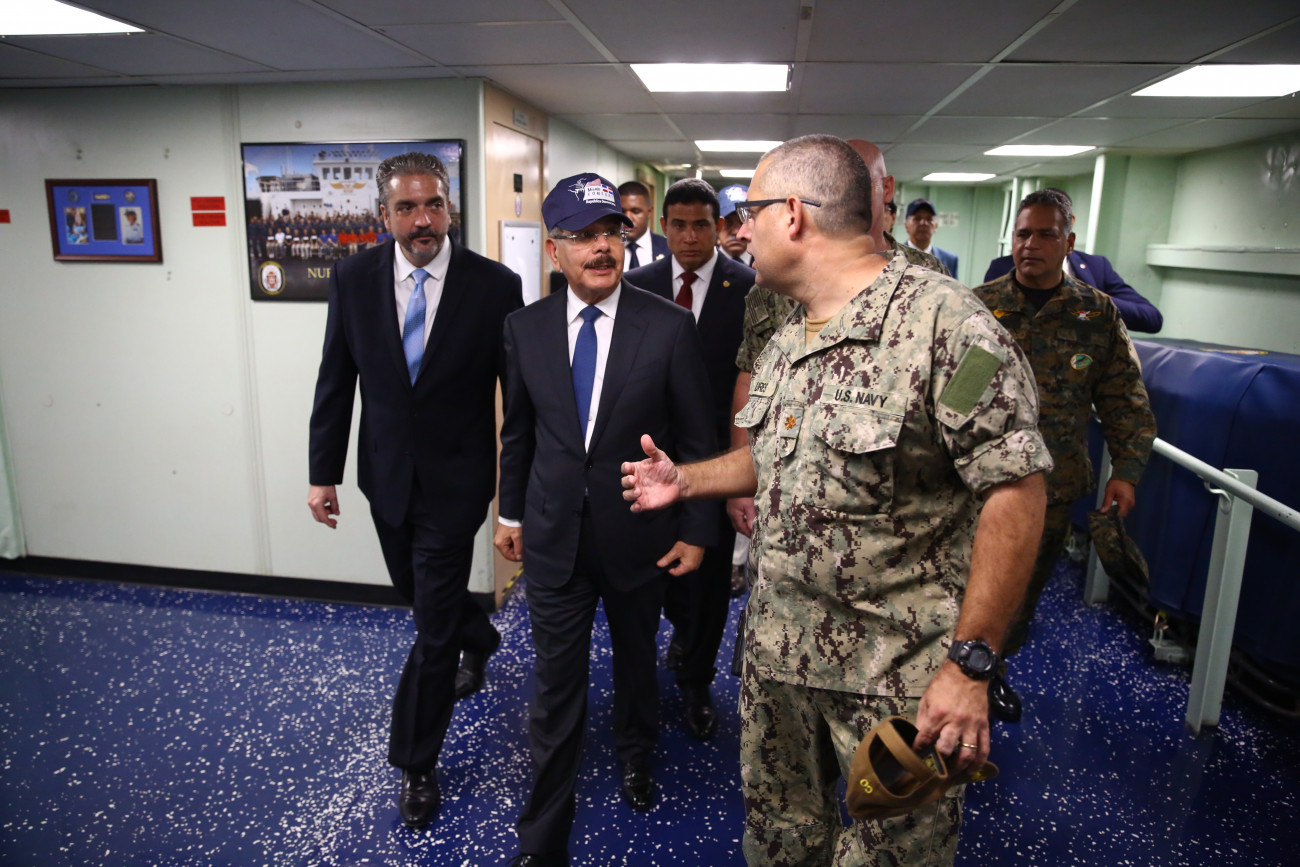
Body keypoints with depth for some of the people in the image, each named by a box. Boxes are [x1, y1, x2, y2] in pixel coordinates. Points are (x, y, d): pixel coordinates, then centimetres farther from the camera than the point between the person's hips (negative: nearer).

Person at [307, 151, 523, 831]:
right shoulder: (354, 278, -4)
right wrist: (323, 472, 2)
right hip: (386, 473, 4)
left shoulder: (495, 285, -13)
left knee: (433, 626, 2)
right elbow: (336, 380, 3)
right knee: (422, 594, 23)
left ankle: (416, 766, 22)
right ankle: (478, 640, 57)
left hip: (455, 481, -4)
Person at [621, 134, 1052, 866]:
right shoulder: (785, 344, 7)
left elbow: (1015, 490, -21)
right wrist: (688, 480, 10)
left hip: (898, 672, -7)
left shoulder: (944, 320, -20)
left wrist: (971, 665, -22)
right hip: (777, 649, 7)